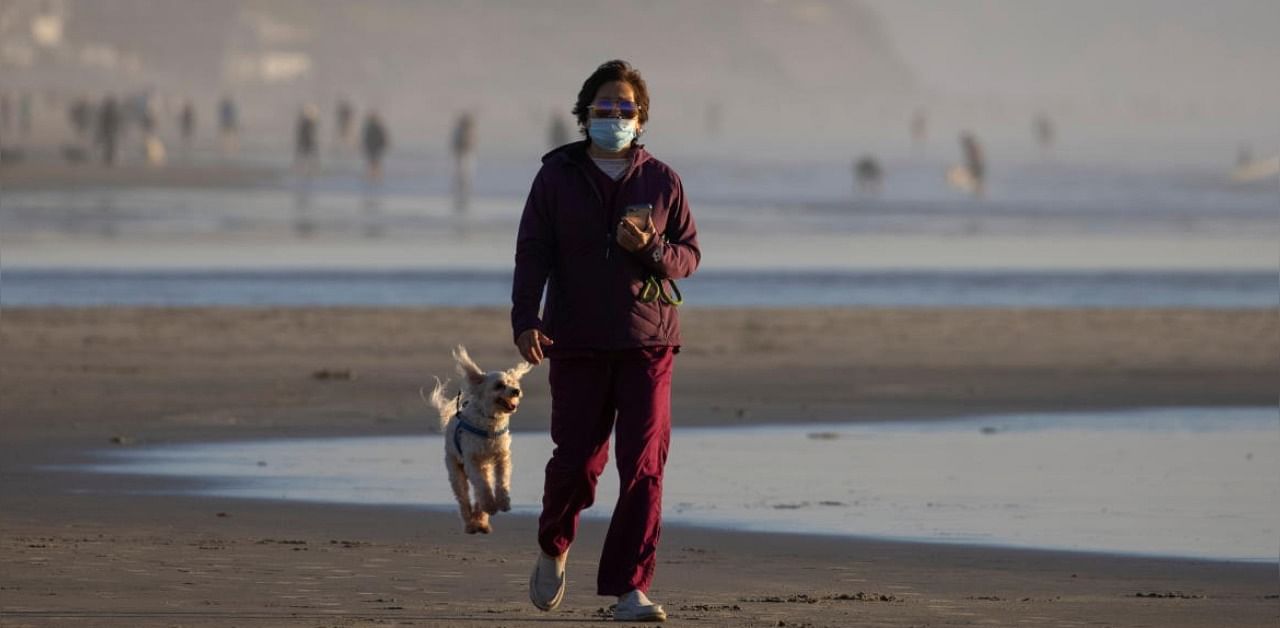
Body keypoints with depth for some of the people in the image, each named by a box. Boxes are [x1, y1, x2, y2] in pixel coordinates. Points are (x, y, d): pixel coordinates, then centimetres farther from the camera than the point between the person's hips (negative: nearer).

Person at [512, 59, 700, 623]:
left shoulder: (661, 181, 8)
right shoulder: (557, 177, 5)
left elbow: (690, 255, 9)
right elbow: (532, 254, -1)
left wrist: (652, 250, -13)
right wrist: (525, 321, -14)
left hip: (647, 343, 1)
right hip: (578, 343, -1)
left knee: (644, 467, -8)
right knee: (577, 460, -4)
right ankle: (554, 548, 28)